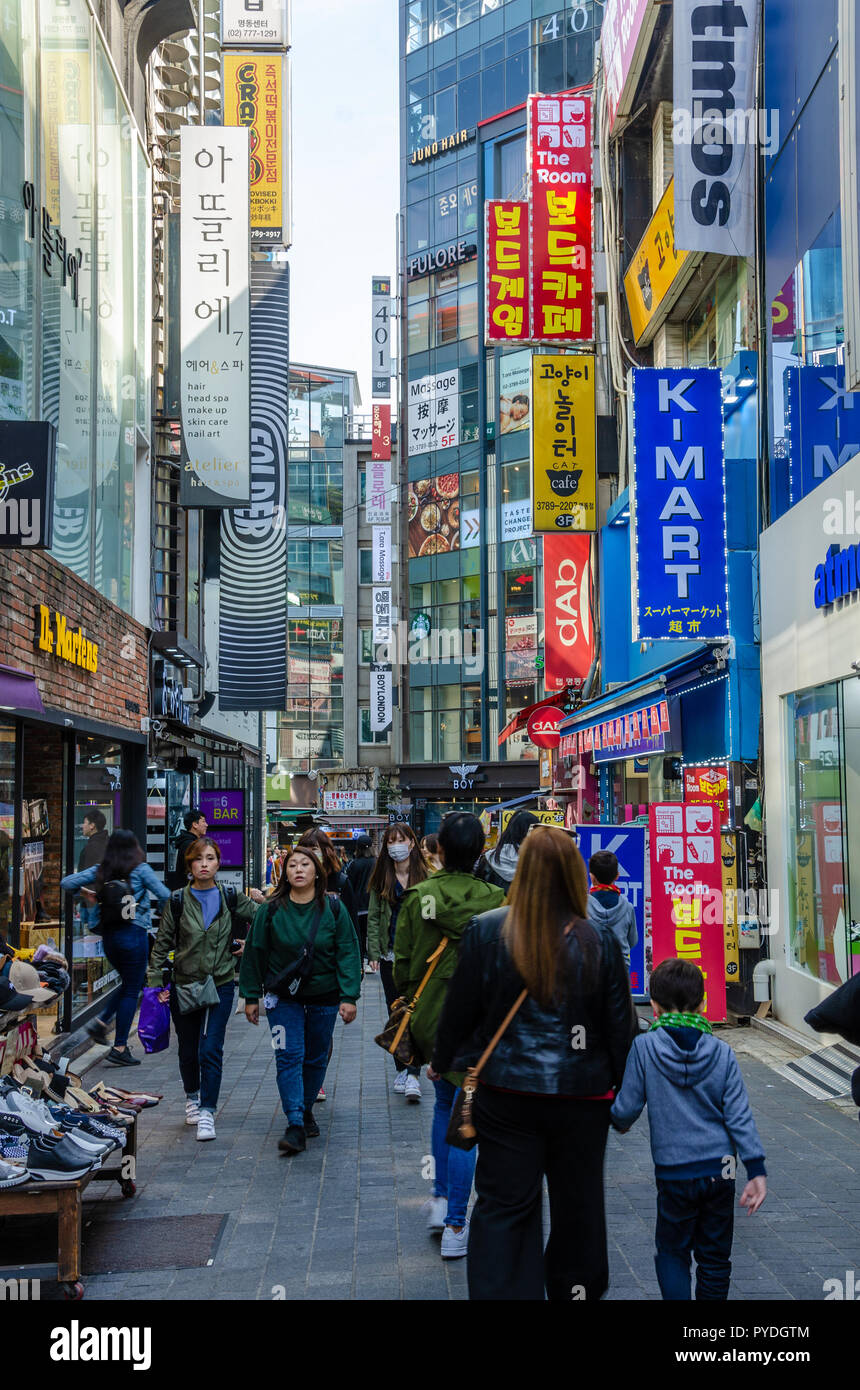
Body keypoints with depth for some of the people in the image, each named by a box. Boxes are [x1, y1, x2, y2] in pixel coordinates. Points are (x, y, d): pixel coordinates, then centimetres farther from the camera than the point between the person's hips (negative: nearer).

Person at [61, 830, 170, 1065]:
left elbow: (66, 883, 1)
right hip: (134, 933, -6)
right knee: (131, 991, 2)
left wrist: (88, 896, 12)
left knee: (129, 984, 24)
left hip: (109, 936, 6)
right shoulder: (140, 869, -7)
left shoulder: (100, 870, 5)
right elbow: (165, 896, -11)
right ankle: (119, 1048, 1)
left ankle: (100, 1022, 9)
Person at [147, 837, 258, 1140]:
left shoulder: (230, 898, -1)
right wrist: (156, 982, -2)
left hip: (221, 985, -1)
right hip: (184, 985, 1)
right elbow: (162, 944, 3)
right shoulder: (178, 901, -1)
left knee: (210, 1050, -11)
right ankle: (192, 1097, 38)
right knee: (188, 1052, 13)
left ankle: (207, 1111, -5)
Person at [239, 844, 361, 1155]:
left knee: (316, 1058, 11)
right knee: (289, 1056, -11)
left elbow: (348, 952, -3)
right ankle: (295, 1125, -12)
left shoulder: (333, 908, -4)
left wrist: (349, 996, -9)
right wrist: (251, 996, 3)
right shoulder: (271, 910, -4)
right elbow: (254, 952, 3)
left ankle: (306, 1109, 32)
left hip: (324, 996, 1)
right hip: (283, 996, -1)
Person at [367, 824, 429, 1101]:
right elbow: (373, 917, 7)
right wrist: (373, 952, -1)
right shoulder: (381, 879, 7)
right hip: (390, 955, 3)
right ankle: (400, 1069, 21)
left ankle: (413, 1075, -11)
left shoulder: (425, 876, 0)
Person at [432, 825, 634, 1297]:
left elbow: (459, 1009, -1)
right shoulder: (601, 943, -9)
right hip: (582, 1097, 1)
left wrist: (443, 1061, 15)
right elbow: (619, 1027, -2)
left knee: (503, 1208, 9)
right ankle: (576, 1288, 34)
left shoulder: (486, 932, -10)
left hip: (505, 1094, 0)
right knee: (577, 1206, 18)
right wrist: (623, 1090, 12)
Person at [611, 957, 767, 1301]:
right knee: (714, 1256, 15)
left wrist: (619, 1122, 17)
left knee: (672, 1252, 13)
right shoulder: (721, 1052, -4)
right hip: (720, 1169, 2)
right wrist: (756, 1169, -2)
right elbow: (739, 1115, -5)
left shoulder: (644, 1047, -11)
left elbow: (626, 1107, -6)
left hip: (674, 1173, -2)